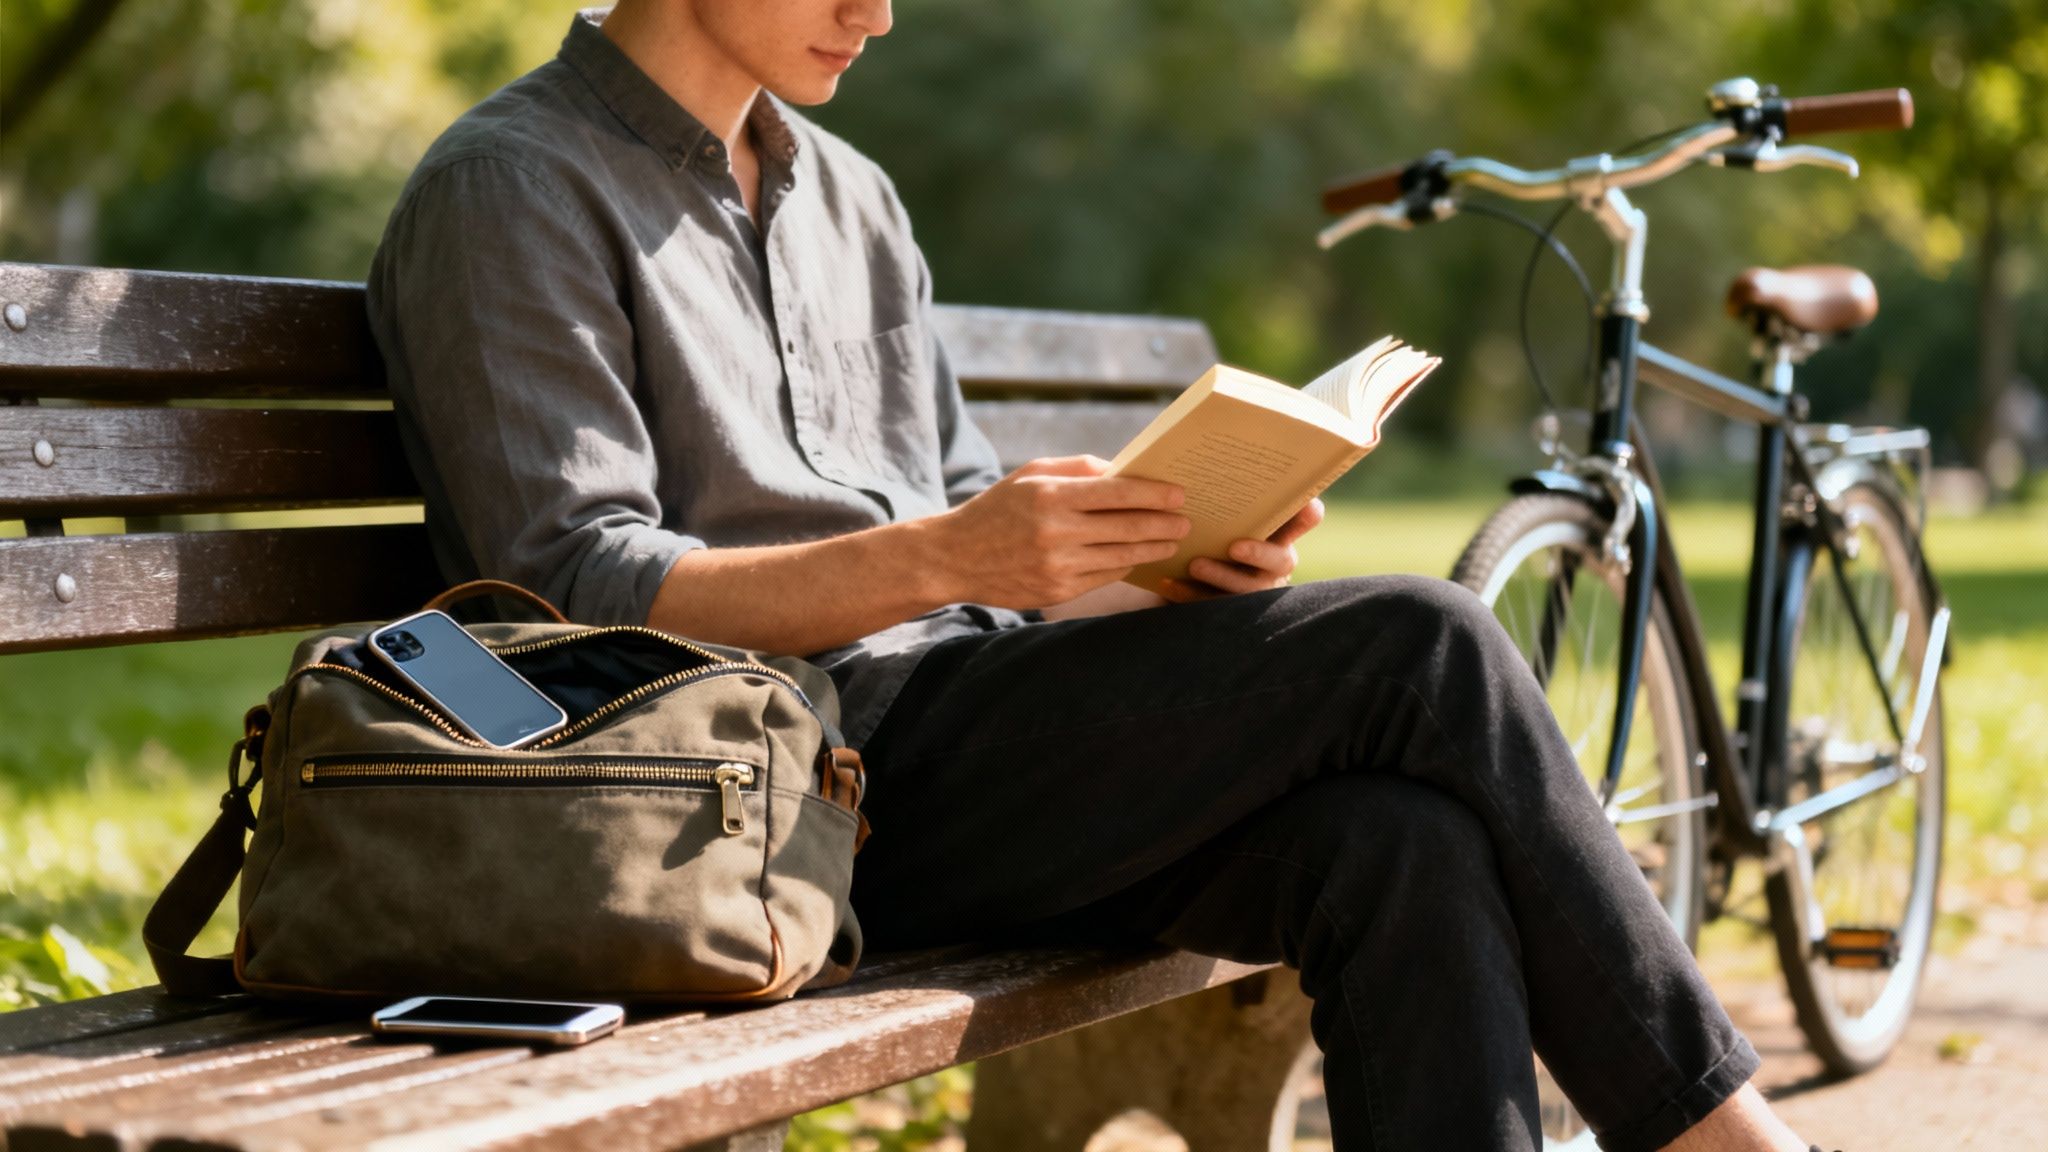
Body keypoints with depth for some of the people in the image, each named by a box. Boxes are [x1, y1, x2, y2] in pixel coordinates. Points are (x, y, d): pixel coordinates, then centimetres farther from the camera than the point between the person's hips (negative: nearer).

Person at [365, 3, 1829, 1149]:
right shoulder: (514, 196, -3)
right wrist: (941, 559, -24)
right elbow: (577, 589, -13)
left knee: (1404, 847, -21)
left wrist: (1178, 564, -1)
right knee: (1421, 649, -18)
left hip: (953, 756, 8)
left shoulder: (851, 196, 23)